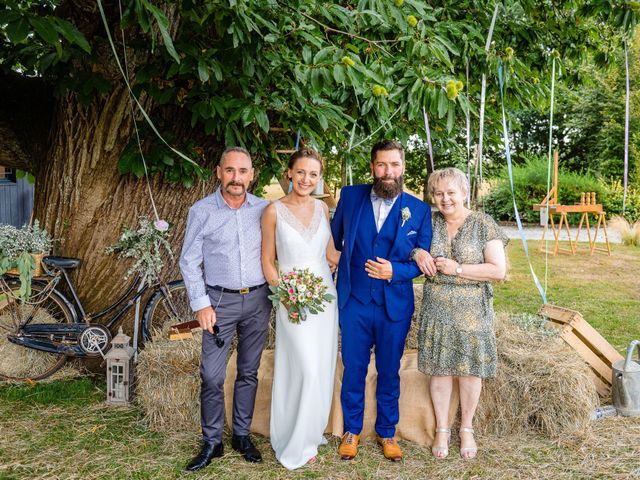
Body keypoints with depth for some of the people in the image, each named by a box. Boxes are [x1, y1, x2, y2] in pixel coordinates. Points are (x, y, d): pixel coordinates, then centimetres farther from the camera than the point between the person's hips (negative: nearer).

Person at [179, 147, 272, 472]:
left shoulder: (264, 209, 1)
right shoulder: (202, 211, -5)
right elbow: (189, 261, -2)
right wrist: (201, 305, -7)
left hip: (258, 299, 2)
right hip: (220, 301, -2)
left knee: (249, 373, 12)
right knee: (212, 377, -3)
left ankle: (242, 435, 26)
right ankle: (211, 443, 13)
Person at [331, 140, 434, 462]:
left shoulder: (419, 210, -4)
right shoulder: (350, 196, -2)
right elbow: (335, 241, 9)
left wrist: (394, 271, -17)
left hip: (395, 305, 0)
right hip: (354, 302, 1)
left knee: (389, 372, 14)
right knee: (353, 370, 12)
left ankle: (386, 432, 33)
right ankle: (351, 430, 31)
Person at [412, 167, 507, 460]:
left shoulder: (484, 225, -5)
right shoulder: (429, 222, 3)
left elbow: (498, 270, -9)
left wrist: (458, 269, -17)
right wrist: (417, 252, -5)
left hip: (472, 309, -2)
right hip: (436, 307, 2)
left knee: (470, 369, 7)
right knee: (439, 368, 7)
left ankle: (466, 429, 26)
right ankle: (442, 429, 23)